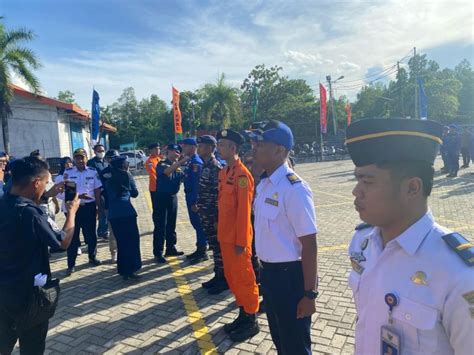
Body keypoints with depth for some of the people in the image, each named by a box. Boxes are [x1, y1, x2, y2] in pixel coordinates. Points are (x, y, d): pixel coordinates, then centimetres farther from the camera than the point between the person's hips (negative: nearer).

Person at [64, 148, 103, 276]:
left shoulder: (93, 172, -1)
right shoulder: (68, 172, -2)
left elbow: (97, 190, 2)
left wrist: (99, 207, 2)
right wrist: (78, 196, -21)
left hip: (89, 206, 1)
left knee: (91, 234, 12)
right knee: (73, 236, 5)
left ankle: (92, 257, 32)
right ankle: (71, 264, 15)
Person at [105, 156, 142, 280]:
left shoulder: (108, 178, 14)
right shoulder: (127, 175, 4)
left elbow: (107, 195, 19)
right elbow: (135, 193, 12)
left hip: (113, 213, 4)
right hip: (127, 211, -4)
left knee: (121, 242, 12)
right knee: (132, 240, 3)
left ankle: (124, 270, 16)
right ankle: (131, 270, -2)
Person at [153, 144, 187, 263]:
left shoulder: (178, 166, 10)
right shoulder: (162, 164, -9)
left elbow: (183, 177, 7)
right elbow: (167, 171, -31)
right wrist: (181, 161, -35)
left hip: (173, 196, 6)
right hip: (162, 196, -6)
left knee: (171, 224, 14)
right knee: (161, 225, -3)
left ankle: (171, 248, 26)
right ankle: (158, 253, 3)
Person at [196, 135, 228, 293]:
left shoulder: (215, 167, -17)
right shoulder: (206, 166, 12)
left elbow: (219, 195, -20)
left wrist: (217, 218, -20)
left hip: (213, 216, -9)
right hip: (206, 215, 9)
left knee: (219, 247, 2)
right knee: (214, 247, 17)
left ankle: (223, 279, 14)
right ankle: (218, 276, 28)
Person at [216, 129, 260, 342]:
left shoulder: (242, 174, -18)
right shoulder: (224, 172, 9)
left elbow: (244, 210, -20)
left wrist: (241, 241, -18)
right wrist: (221, 231, 15)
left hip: (237, 238, -9)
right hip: (225, 236, 9)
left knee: (243, 279, 5)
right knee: (231, 277, 18)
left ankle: (251, 322, 22)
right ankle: (243, 314, 35)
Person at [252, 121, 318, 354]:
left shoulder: (294, 189, -24)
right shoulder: (264, 184, 3)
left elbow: (309, 245, -22)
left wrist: (309, 294, -18)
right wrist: (263, 269, 17)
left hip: (289, 276, -8)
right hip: (268, 272, 8)